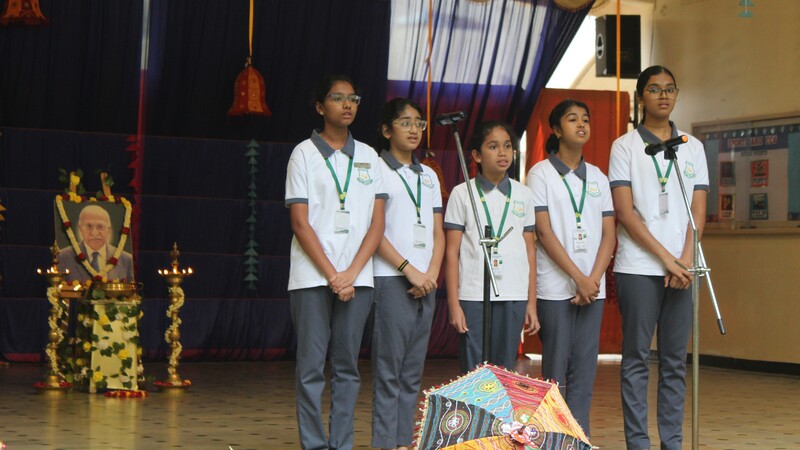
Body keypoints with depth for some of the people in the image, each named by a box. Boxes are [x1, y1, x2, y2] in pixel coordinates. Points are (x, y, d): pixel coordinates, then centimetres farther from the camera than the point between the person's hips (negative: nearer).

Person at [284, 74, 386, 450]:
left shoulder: (368, 157, 12)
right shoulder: (304, 153, 3)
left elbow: (377, 223, 7)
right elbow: (300, 223, -3)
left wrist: (351, 273, -6)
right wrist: (332, 276, -9)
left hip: (357, 277, 3)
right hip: (312, 277, -3)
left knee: (347, 367, 5)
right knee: (311, 368, -2)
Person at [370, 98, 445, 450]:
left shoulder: (429, 176, 18)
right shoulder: (378, 170, -1)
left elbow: (438, 233, 15)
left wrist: (432, 273, -1)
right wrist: (409, 269, -13)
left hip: (426, 282, 6)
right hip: (391, 280, -6)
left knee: (413, 369, 6)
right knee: (389, 366, -8)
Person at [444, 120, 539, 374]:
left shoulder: (523, 195, 10)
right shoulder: (462, 194, 3)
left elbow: (529, 251, 11)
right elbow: (452, 252, 1)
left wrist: (532, 303, 7)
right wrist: (453, 304, -5)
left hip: (514, 297, 2)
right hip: (473, 296, -2)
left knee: (506, 370, 5)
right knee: (473, 371, -1)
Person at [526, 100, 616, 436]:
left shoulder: (598, 178, 13)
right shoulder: (541, 174, 0)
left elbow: (609, 234, 8)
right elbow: (543, 232, -7)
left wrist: (594, 279, -7)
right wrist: (579, 278, -13)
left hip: (592, 286, 4)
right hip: (555, 286, -4)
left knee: (585, 367, 3)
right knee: (555, 369, -2)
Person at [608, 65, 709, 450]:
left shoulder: (692, 147, 13)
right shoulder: (625, 147, 2)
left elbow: (698, 210, 8)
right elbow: (625, 212, -5)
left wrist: (685, 260, -6)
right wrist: (666, 258, -10)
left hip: (681, 269, 3)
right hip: (638, 268, -3)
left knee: (675, 361, 5)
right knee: (637, 359, -1)